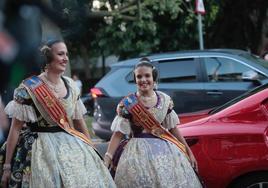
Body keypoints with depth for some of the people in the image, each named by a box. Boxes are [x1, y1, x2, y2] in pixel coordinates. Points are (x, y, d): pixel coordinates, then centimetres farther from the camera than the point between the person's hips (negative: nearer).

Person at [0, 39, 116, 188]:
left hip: (71, 147, 5)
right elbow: (16, 129, -9)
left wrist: (91, 149, 21)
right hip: (41, 150, -5)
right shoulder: (30, 88, -10)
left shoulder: (70, 86, 6)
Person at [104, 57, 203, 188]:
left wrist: (188, 152, 11)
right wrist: (107, 159, -17)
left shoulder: (165, 100, 3)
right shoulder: (127, 104, -6)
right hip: (139, 152, -3)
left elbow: (173, 129, 10)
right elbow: (118, 134, -8)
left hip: (167, 151, 3)